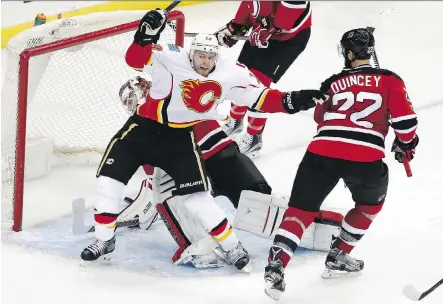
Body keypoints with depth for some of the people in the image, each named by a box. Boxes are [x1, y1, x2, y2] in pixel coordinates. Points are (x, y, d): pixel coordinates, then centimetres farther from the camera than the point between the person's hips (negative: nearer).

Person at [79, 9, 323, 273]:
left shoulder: (229, 76, -11)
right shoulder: (170, 59, -18)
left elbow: (258, 97, -10)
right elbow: (135, 60, -25)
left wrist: (290, 101, -24)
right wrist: (146, 36, -42)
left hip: (181, 137, 0)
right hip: (144, 127, 0)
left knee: (196, 197, -5)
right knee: (109, 179, -4)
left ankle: (232, 247, 11)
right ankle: (104, 241, 13)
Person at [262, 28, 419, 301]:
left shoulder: (332, 84, 22)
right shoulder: (389, 80, 13)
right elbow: (404, 119, 6)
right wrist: (406, 145, 25)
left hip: (322, 152, 2)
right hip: (366, 158, -1)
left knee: (301, 209, 10)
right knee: (371, 203, 29)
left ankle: (276, 265, -8)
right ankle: (338, 257, 26)